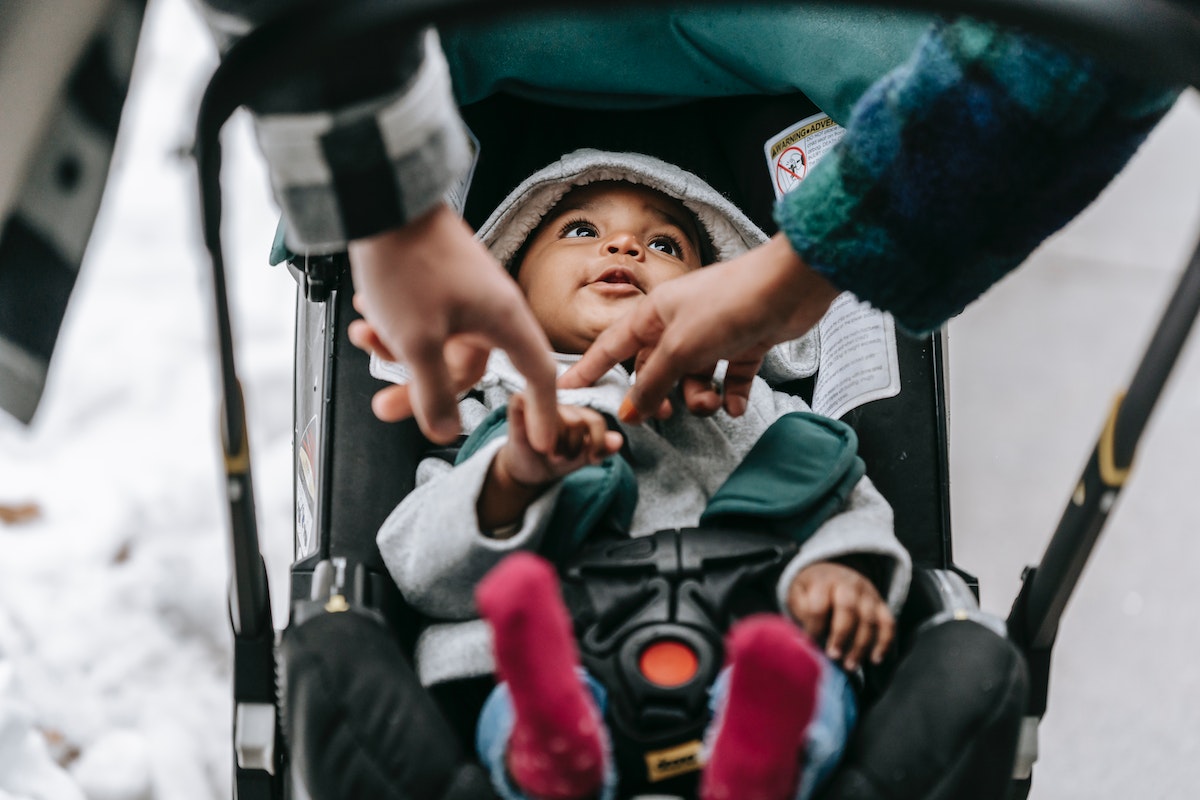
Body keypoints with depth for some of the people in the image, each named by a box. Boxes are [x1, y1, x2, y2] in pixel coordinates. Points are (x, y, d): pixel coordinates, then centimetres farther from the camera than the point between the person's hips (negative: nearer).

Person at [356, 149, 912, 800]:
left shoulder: (749, 411, 29)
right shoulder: (485, 424, 23)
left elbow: (848, 508, 17)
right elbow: (424, 574, 7)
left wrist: (841, 567, -9)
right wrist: (511, 476, -14)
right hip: (563, 657, -1)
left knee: (809, 676, -31)